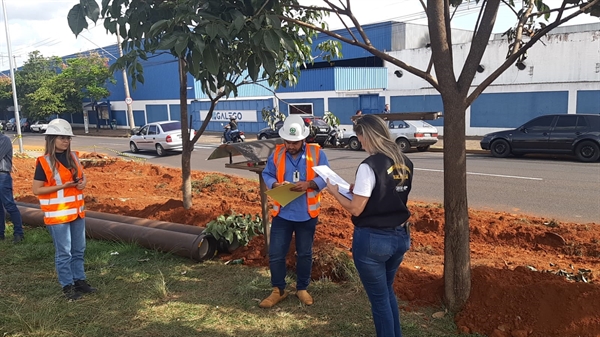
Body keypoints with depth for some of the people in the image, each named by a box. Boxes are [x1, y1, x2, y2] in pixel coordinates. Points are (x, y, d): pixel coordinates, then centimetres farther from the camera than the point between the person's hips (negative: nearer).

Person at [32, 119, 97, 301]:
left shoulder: (73, 157, 6)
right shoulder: (44, 162, -12)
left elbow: (81, 176, 20)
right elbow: (36, 190, -12)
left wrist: (83, 182, -4)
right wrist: (62, 186, -21)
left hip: (77, 211, 6)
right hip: (57, 214, -6)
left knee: (79, 249, 15)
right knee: (63, 252, 3)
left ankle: (80, 280, 28)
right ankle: (68, 286, 15)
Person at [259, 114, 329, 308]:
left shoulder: (317, 153, -6)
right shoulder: (277, 153, 0)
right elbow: (267, 174, 4)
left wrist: (308, 184, -25)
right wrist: (275, 184, -18)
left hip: (307, 214, -1)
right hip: (282, 213, 1)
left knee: (304, 254, 13)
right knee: (275, 253, 4)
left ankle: (302, 289, 32)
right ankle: (278, 290, 22)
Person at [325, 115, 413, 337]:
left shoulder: (370, 166, -20)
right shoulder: (405, 163, 3)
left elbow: (355, 209, -17)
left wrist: (335, 192, -1)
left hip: (373, 240, -8)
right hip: (400, 236, 8)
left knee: (379, 298, 11)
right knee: (388, 291, 26)